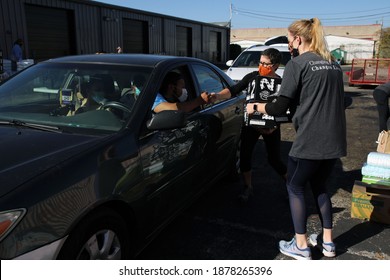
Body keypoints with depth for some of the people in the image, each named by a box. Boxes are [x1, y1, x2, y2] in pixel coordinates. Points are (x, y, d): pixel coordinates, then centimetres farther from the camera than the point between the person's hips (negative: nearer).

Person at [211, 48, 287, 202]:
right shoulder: (253, 77, -6)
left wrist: (274, 126, -23)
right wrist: (217, 96, -25)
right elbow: (234, 90, -9)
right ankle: (248, 188, 17)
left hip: (271, 126, -2)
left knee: (274, 159, 4)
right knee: (245, 155, -1)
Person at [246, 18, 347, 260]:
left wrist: (256, 107, 4)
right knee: (319, 186, 23)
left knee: (295, 188, 11)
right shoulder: (333, 63, 14)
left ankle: (301, 246, 18)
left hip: (310, 141, -7)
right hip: (335, 141, 7)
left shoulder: (297, 64, -9)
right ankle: (327, 241, 31)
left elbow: (280, 108, -13)